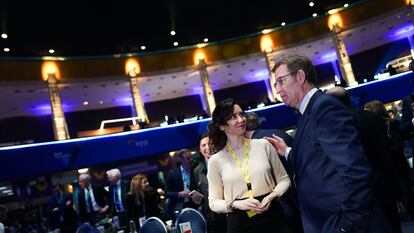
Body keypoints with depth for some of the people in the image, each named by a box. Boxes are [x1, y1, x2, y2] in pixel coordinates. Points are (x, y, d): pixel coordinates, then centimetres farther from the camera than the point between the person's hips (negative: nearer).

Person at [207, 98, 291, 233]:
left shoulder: (263, 145, -1)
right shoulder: (216, 160, -4)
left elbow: (284, 179, 7)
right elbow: (214, 202, 1)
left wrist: (271, 196, -10)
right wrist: (235, 204, -16)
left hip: (271, 217, 1)